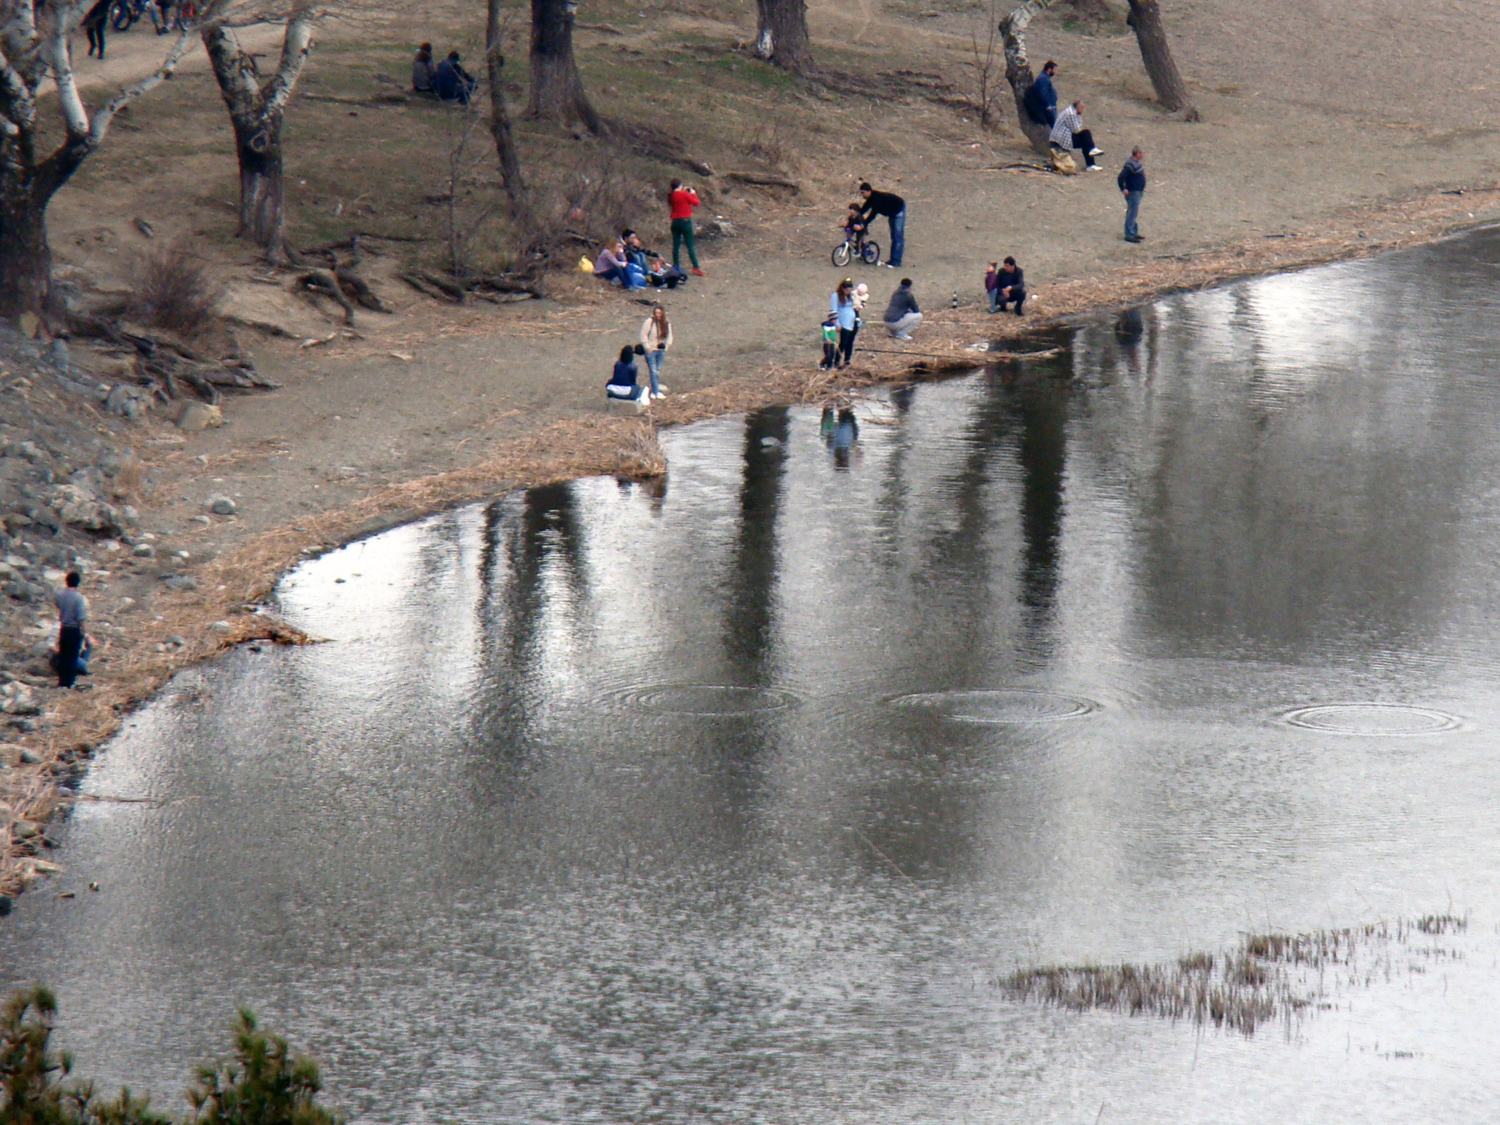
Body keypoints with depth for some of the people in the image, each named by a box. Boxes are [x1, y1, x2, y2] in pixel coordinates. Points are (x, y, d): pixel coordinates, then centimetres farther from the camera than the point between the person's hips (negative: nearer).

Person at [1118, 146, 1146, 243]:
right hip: (1133, 192, -10)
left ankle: (1134, 233, 29)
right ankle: (1129, 235, -4)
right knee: (1132, 214, -7)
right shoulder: (1130, 165, -23)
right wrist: (1123, 189, -22)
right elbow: (1120, 178, -27)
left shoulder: (1138, 163, 8)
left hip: (1138, 192, 10)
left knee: (1134, 214, 19)